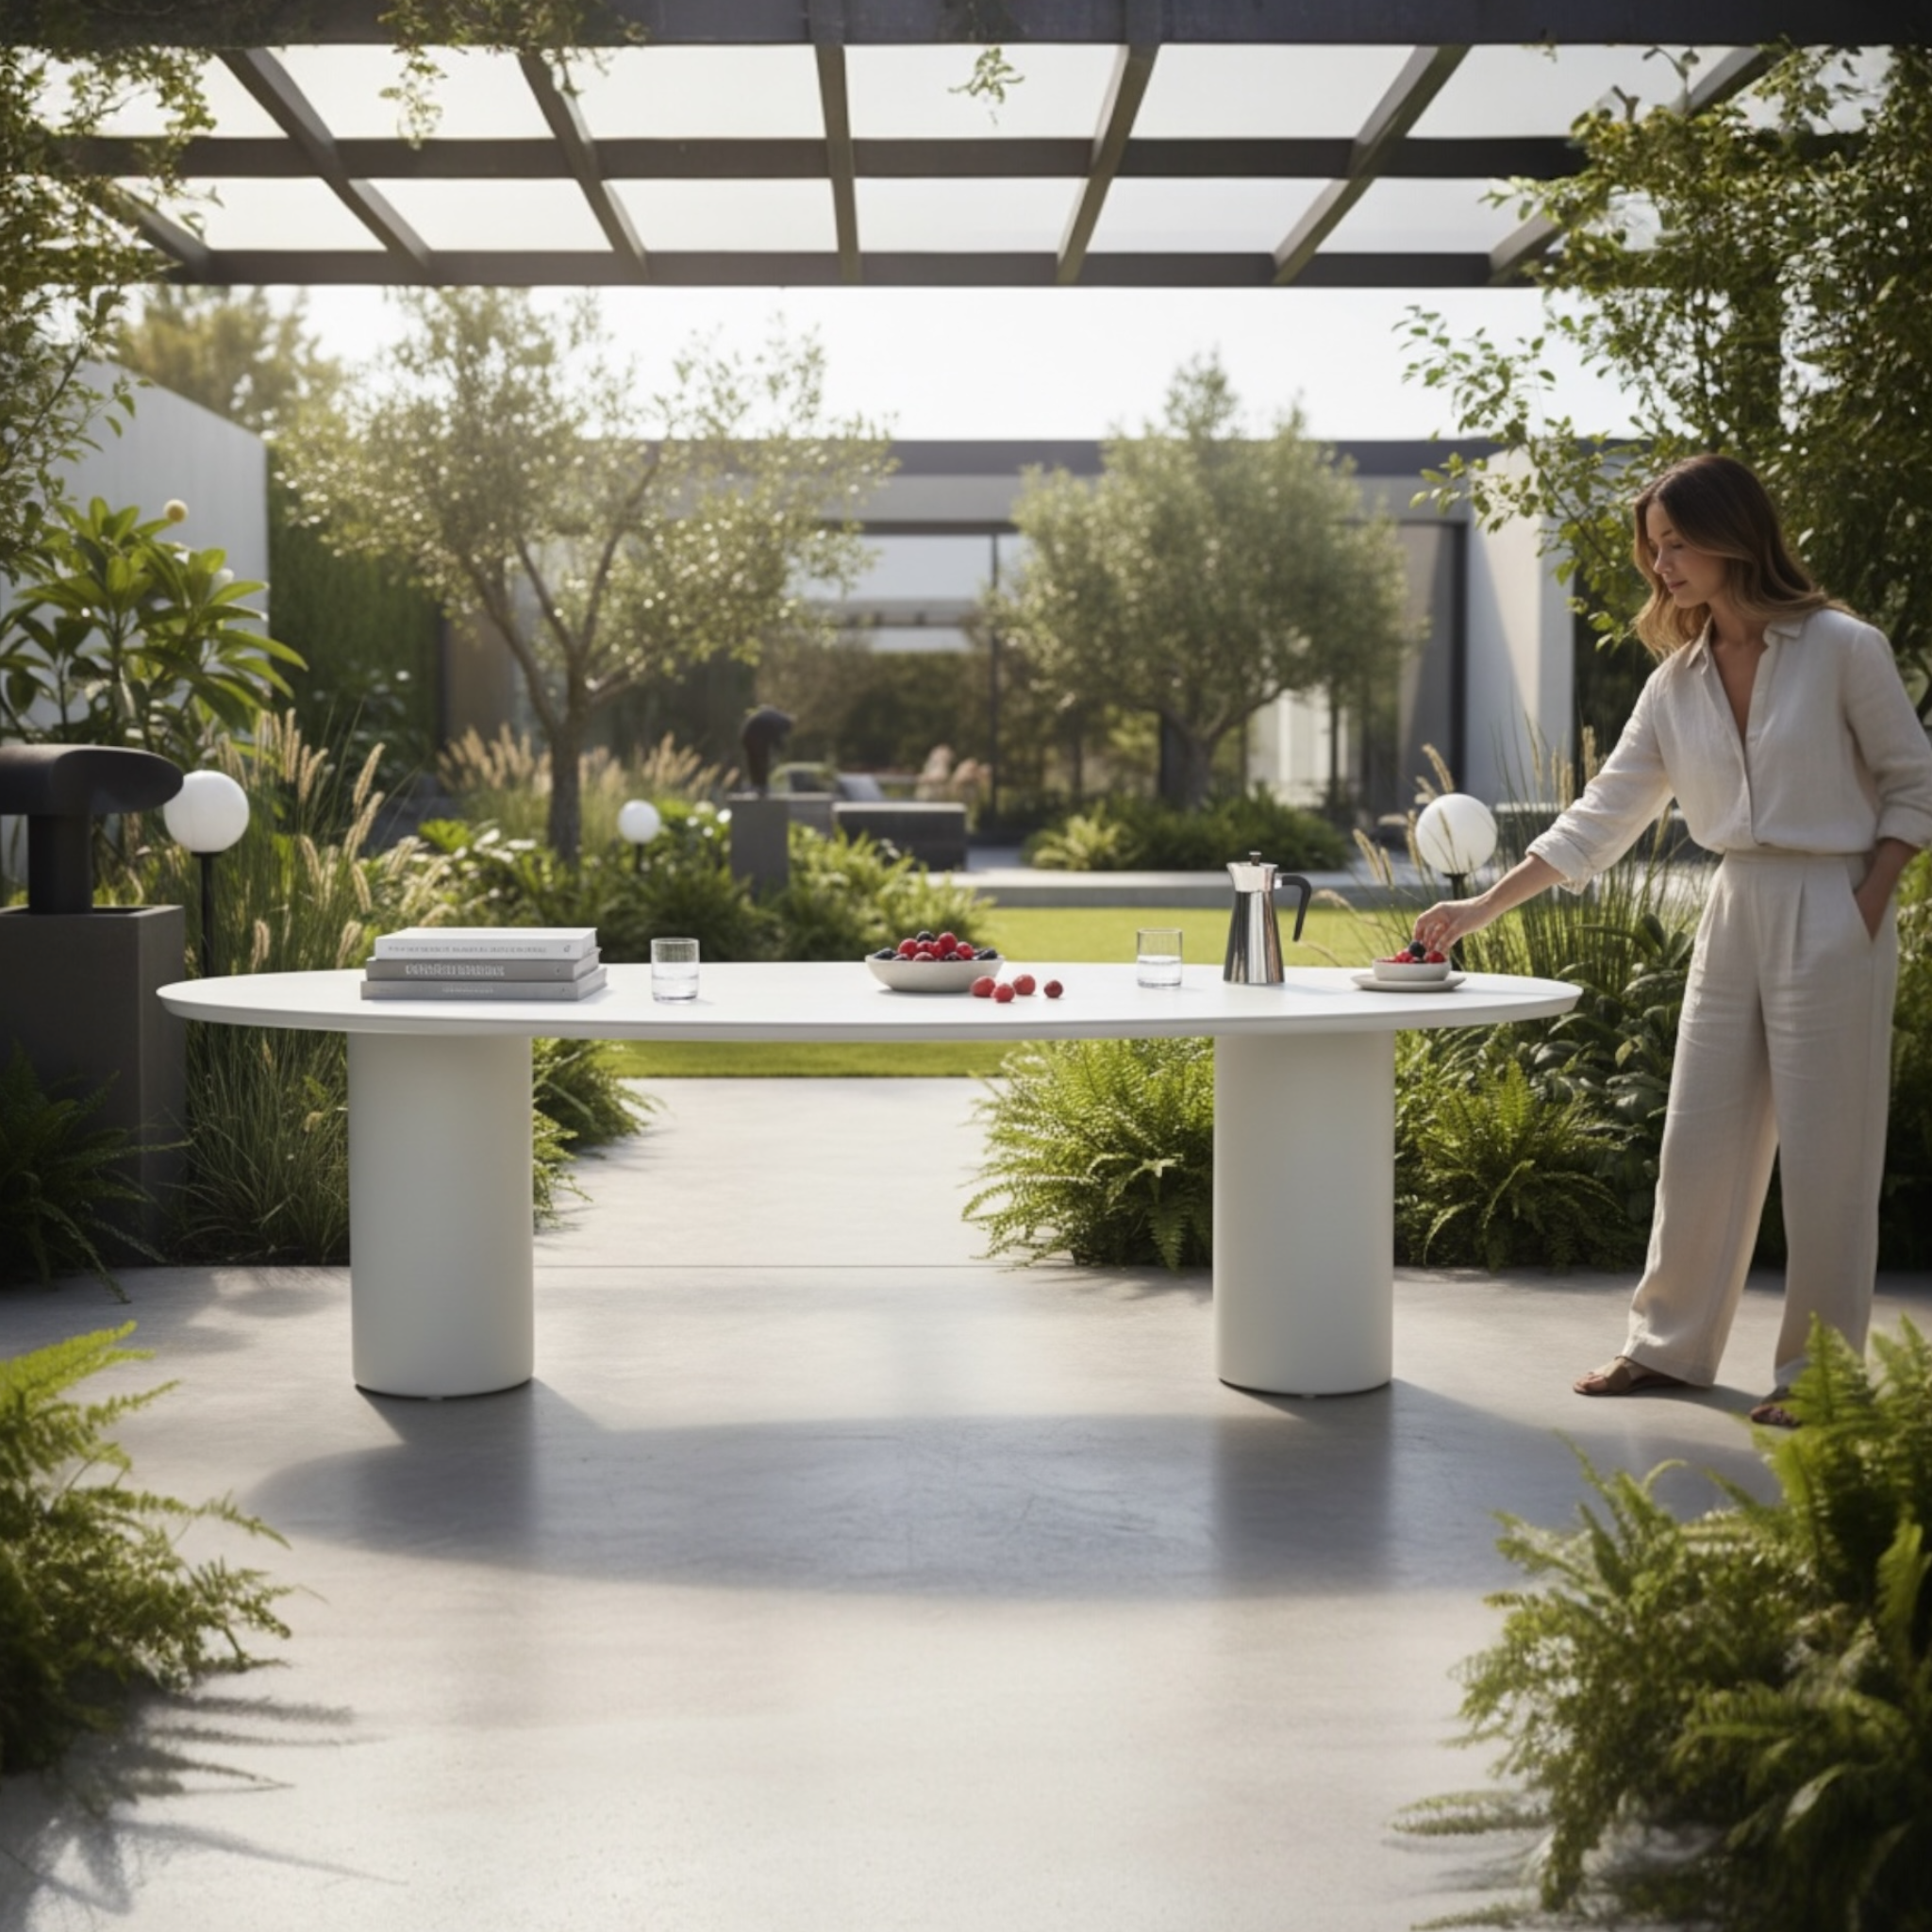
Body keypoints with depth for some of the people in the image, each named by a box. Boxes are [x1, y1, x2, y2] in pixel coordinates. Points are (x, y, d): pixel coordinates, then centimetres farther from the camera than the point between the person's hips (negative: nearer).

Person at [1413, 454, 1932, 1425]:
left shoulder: (1842, 648, -9)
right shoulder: (1679, 681, 7)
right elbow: (1601, 815, 7)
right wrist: (1483, 906, 1)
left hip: (1831, 918, -6)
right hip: (1733, 913, 6)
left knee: (1823, 1154, 0)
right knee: (1698, 1143, 10)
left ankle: (1815, 1371, 13)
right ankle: (1669, 1343, 23)